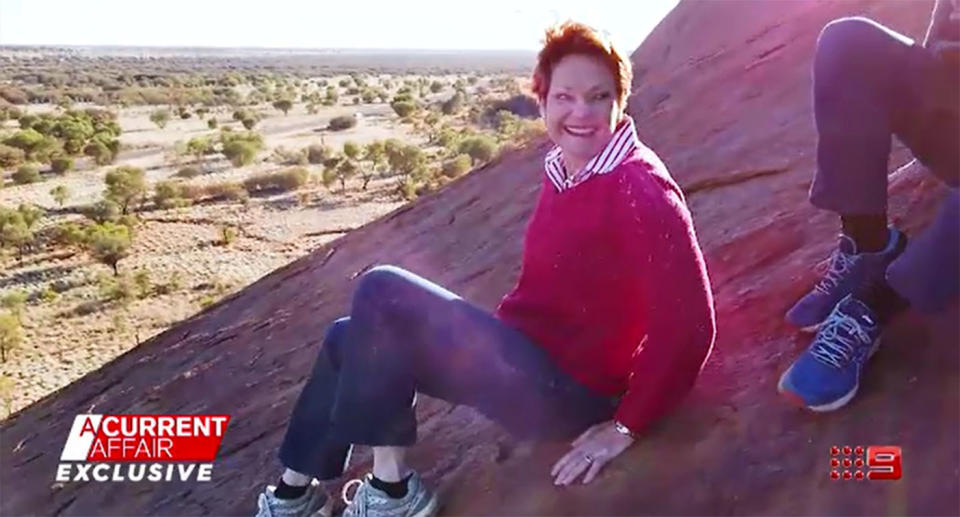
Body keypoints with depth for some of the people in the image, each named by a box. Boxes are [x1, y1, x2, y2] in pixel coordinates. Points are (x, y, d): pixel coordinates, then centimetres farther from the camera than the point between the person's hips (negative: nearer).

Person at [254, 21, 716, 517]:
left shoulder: (639, 187, -19)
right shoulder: (563, 169, 6)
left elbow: (689, 321, -22)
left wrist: (625, 426, -17)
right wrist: (492, 334, 12)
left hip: (566, 392, -9)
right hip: (532, 362, 9)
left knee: (381, 292, -18)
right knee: (348, 338, 13)